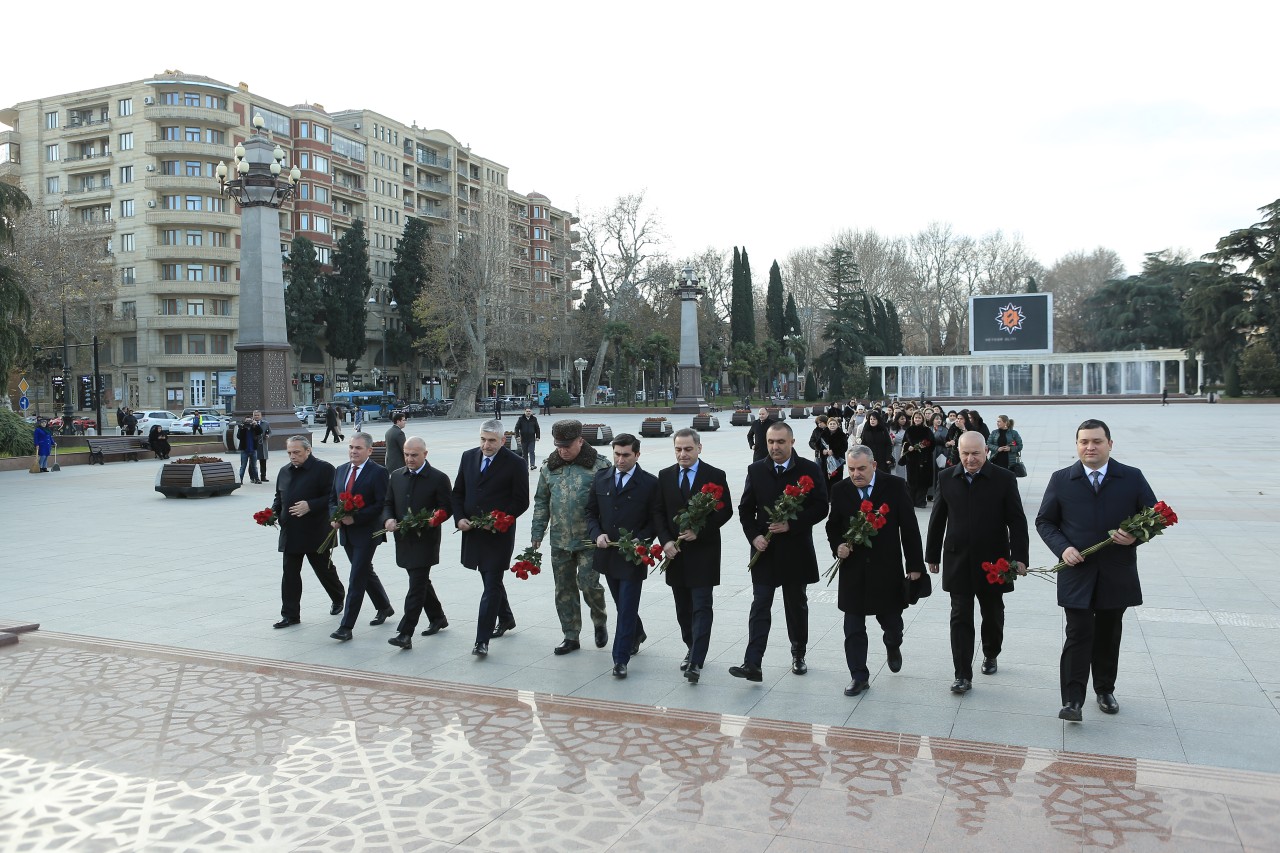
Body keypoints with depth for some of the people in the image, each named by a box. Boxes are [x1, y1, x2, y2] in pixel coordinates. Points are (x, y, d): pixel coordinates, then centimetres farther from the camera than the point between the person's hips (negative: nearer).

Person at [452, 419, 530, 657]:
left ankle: (482, 639, -5)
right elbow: (458, 492, 13)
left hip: (499, 533, -6)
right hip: (473, 531, 6)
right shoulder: (468, 457, 7)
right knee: (490, 580, 19)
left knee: (492, 585, -6)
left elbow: (521, 501, -7)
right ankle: (506, 618, 40)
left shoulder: (514, 463, -9)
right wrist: (459, 518, -1)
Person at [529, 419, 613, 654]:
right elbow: (541, 502, 13)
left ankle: (600, 621, 22)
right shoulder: (550, 468, 8)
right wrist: (537, 533, 8)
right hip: (559, 541, 5)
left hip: (589, 539, -5)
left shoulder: (598, 465, -7)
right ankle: (571, 637, 22)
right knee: (564, 590, 9)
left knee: (587, 583, -8)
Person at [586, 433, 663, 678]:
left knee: (627, 608, -3)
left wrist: (640, 539, -17)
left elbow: (656, 520, -4)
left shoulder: (649, 483, -7)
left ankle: (620, 660, 5)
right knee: (622, 604, 20)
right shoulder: (601, 478, 5)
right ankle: (637, 634, 46)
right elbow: (591, 511, 11)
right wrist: (597, 534, -6)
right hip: (608, 554, 5)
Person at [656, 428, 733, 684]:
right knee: (683, 609, 14)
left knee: (701, 607, -7)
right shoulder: (665, 476, 6)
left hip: (703, 551, -4)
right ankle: (692, 649, 30)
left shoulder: (715, 476, -4)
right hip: (675, 552, 4)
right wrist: (666, 541, -7)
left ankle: (696, 662, -8)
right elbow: (659, 514, 7)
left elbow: (725, 511, -5)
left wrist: (699, 531, -16)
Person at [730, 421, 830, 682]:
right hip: (764, 550, 1)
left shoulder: (810, 470, -5)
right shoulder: (756, 470, 3)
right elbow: (745, 509, 7)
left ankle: (798, 654, 32)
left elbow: (820, 508, -7)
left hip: (796, 550, -1)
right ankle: (752, 664, -7)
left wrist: (791, 525, -17)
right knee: (760, 606, -4)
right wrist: (754, 536, -8)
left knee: (797, 605, 14)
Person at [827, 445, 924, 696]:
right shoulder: (840, 491, -1)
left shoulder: (895, 486, -6)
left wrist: (914, 564, -5)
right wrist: (837, 546, -11)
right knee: (853, 628, 4)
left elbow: (909, 527, -3)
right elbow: (832, 526, 10)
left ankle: (893, 646, 46)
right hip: (853, 569, 1)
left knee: (891, 620, 13)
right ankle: (859, 676, 16)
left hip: (888, 569, -1)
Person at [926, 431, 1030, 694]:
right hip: (958, 561, 1)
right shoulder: (947, 478, 0)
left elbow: (1017, 521, -5)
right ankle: (963, 675, 1)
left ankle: (990, 655, 42)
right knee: (960, 618, -1)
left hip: (993, 561, 0)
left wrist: (1019, 556, -12)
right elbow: (937, 520, 6)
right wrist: (932, 555, 9)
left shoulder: (1004, 479, -6)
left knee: (993, 614, 17)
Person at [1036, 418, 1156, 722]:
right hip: (1076, 572, -1)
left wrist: (1136, 537, -15)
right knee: (1079, 635, -7)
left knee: (1109, 636, 14)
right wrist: (1062, 548, -11)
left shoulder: (1132, 478, 1)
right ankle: (1072, 700, -7)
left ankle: (1105, 690, 32)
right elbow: (1044, 521, 6)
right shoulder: (1061, 480, 1)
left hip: (1117, 574, 2)